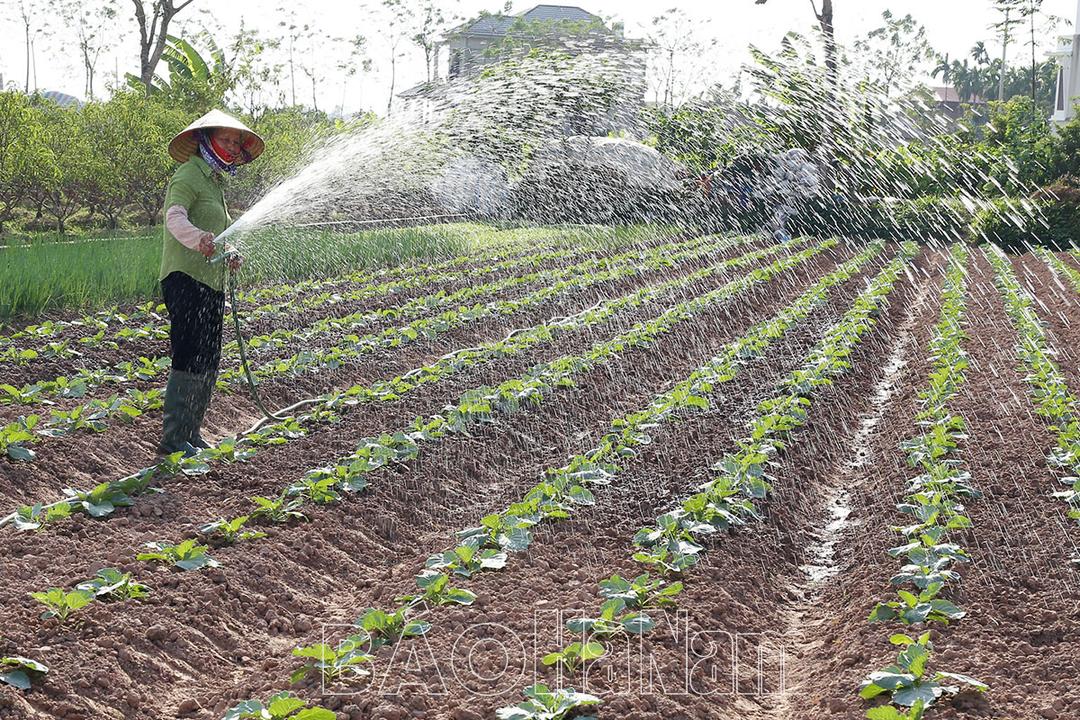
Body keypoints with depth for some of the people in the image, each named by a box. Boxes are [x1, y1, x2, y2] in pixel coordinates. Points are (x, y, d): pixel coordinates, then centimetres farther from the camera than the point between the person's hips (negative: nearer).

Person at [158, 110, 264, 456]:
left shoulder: (215, 183, 22)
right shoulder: (188, 177, -8)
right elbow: (175, 218, -27)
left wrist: (231, 255, 7)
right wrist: (198, 238, -48)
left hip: (211, 284, 10)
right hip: (186, 280, -10)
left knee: (208, 364, 12)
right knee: (190, 360, -14)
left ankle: (192, 434, 21)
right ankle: (173, 438, -11)